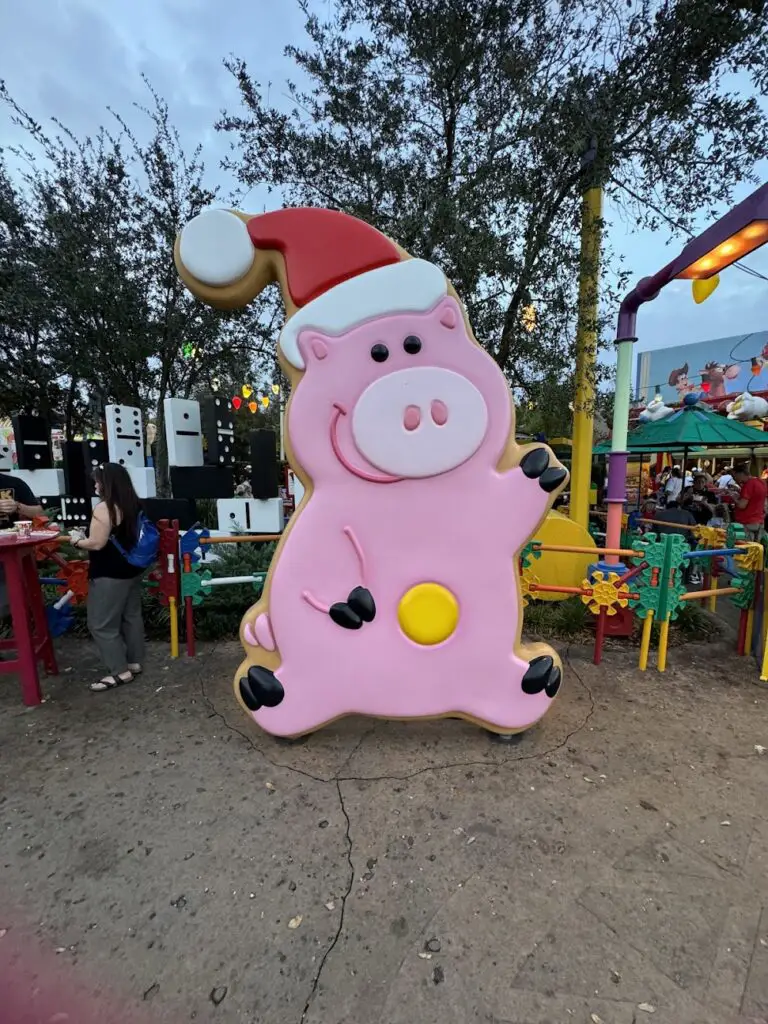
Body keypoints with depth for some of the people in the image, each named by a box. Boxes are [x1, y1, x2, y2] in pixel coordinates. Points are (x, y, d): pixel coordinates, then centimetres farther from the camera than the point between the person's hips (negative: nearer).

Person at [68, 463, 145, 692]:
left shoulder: (104, 508, -19)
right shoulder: (134, 505, 7)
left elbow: (97, 544, -22)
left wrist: (77, 541, -2)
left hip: (110, 574, -9)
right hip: (132, 569, 9)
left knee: (101, 624, 2)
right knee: (132, 617, 16)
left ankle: (120, 671, 8)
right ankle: (134, 662, 26)